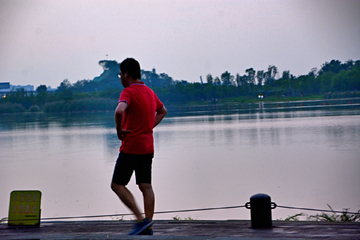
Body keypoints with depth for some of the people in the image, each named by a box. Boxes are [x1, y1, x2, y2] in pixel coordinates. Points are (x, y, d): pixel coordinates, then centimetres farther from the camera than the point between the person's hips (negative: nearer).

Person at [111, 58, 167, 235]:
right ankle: (148, 227, 5)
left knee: (117, 185, 0)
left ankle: (141, 220, -9)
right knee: (146, 187, 6)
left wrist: (119, 130, -17)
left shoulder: (128, 92, -13)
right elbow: (162, 111, 30)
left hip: (131, 146, -8)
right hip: (148, 147, 8)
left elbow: (119, 111, -33)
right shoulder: (149, 92, 13)